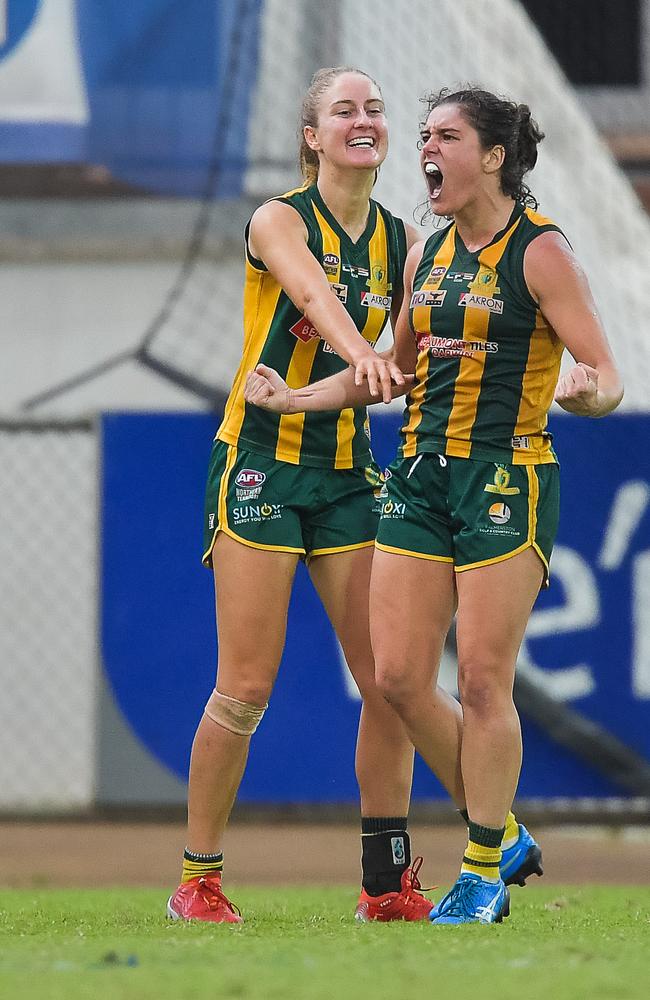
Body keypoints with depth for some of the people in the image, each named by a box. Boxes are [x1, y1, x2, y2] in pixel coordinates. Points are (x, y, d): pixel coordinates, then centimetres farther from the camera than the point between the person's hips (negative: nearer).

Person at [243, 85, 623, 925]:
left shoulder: (539, 250, -7)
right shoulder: (428, 252, 13)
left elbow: (607, 376, -10)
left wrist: (587, 392, -33)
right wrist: (292, 399, 19)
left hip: (506, 480, -7)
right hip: (421, 475, 7)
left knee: (483, 681, -7)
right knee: (398, 677, 1)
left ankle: (484, 874, 4)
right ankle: (498, 832, 18)